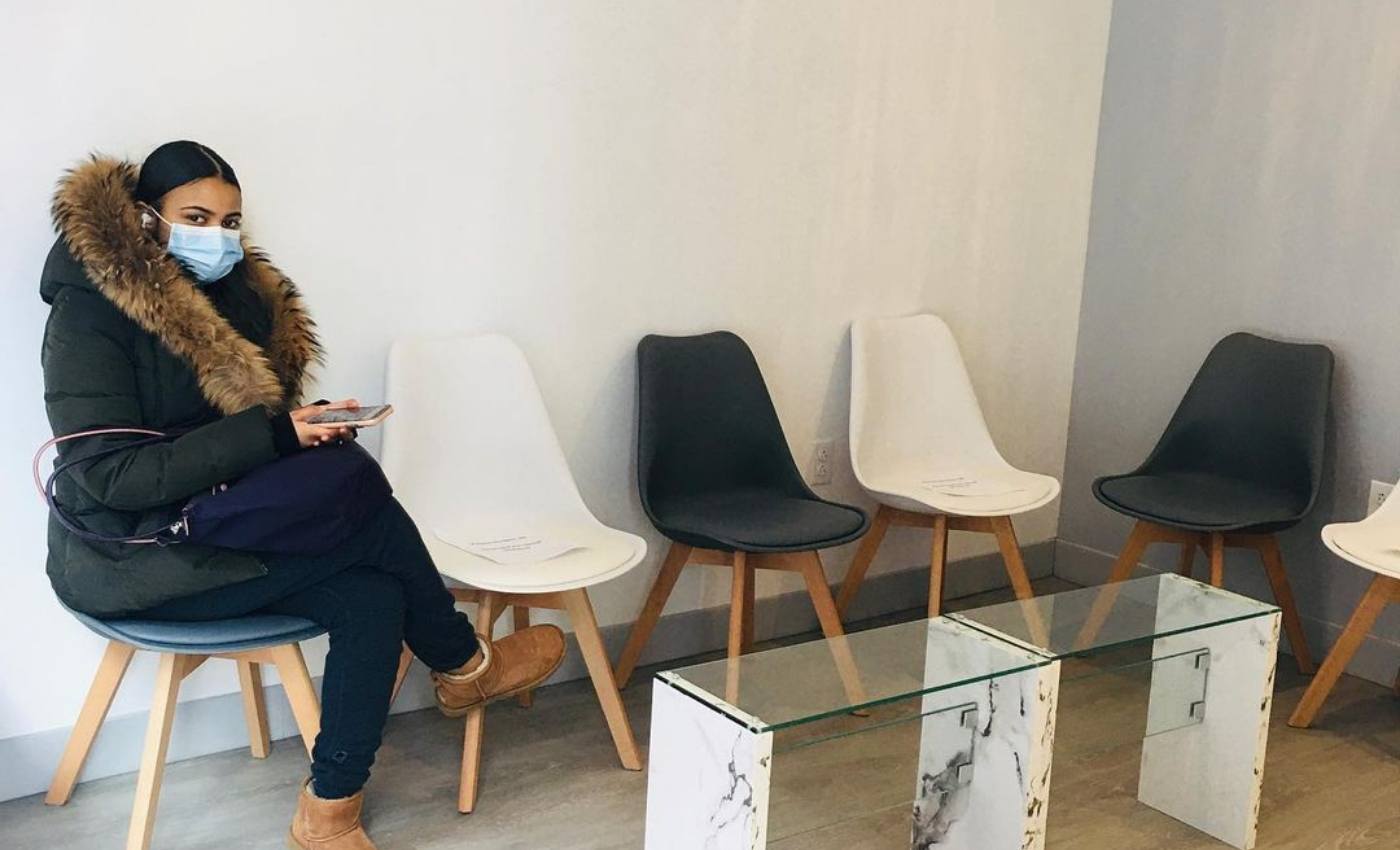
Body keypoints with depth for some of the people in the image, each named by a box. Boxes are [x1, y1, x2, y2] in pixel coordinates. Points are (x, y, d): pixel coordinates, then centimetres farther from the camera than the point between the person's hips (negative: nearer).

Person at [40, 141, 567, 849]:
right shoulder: (91, 310, -15)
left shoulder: (239, 293, 8)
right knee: (367, 515, -20)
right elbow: (111, 476, -22)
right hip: (131, 561, -7)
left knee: (372, 597, -19)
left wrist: (306, 427, -7)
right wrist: (269, 434, -28)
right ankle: (463, 666, 4)